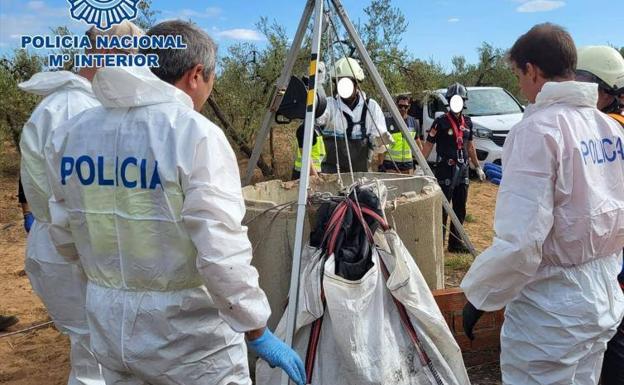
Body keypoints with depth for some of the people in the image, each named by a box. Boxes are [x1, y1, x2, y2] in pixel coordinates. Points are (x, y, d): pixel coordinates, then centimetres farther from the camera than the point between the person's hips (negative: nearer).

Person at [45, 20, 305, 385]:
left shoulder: (71, 134, 0)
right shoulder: (196, 134, -20)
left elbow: (65, 240, 7)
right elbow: (222, 255, -25)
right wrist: (258, 332, -13)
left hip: (109, 328, 6)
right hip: (186, 334, -6)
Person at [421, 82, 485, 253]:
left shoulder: (467, 122, 11)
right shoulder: (440, 122, -7)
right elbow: (428, 145, -8)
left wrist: (478, 167, 22)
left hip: (462, 169, 6)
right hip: (445, 170, -6)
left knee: (460, 209, 11)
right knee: (442, 209, -3)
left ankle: (456, 243, 21)